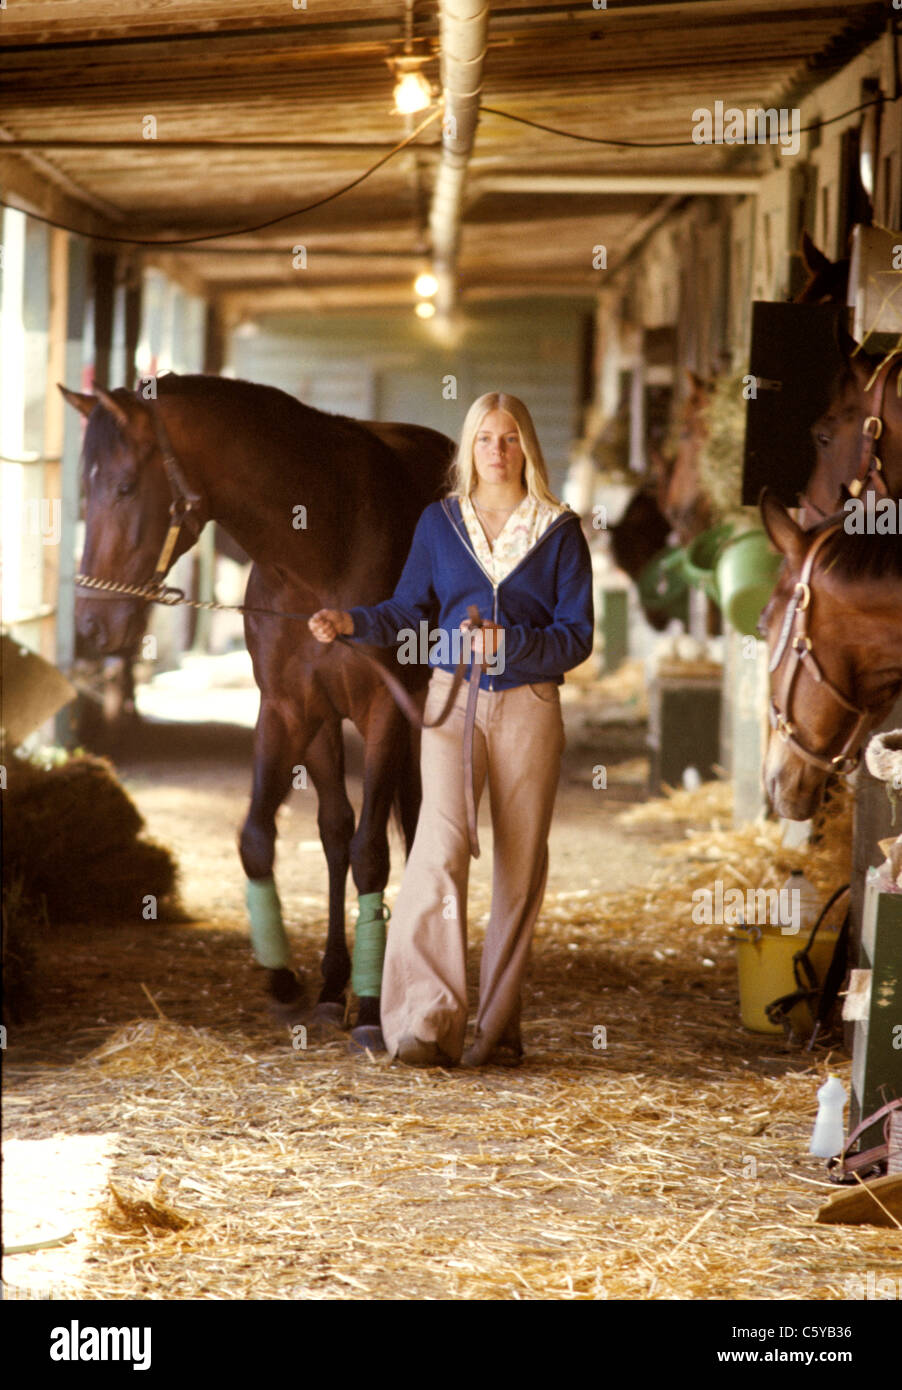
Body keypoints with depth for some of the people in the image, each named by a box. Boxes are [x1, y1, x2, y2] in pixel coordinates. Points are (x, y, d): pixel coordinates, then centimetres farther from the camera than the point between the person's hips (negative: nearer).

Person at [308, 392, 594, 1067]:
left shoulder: (560, 530, 3)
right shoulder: (440, 522, 8)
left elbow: (576, 636, -2)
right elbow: (409, 614, 11)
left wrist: (505, 642, -17)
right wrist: (351, 622, -7)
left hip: (529, 707, 0)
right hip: (452, 702, 0)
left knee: (521, 863, 3)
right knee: (442, 844, -15)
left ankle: (498, 1025, 14)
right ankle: (428, 1019, -18)